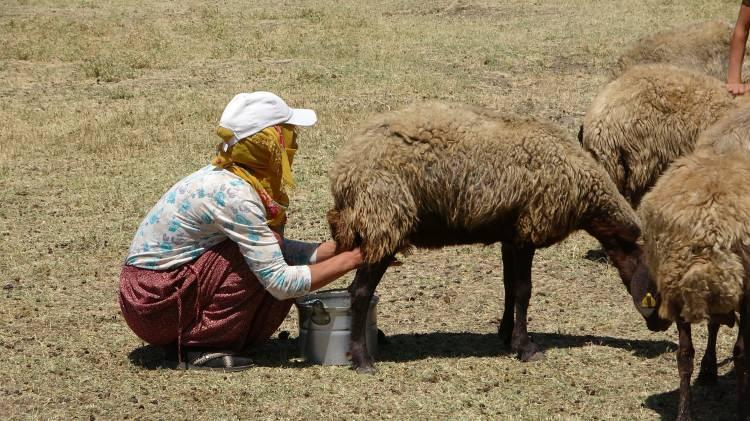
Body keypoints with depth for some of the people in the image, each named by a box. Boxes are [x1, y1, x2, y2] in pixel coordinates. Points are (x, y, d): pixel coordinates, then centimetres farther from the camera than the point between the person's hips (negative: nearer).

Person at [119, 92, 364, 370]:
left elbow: (283, 251, 8)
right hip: (150, 302, -9)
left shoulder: (229, 177, 2)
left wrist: (341, 248, 0)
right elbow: (281, 283, -25)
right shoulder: (233, 194, -25)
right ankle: (198, 349, -9)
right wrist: (350, 260, -19)